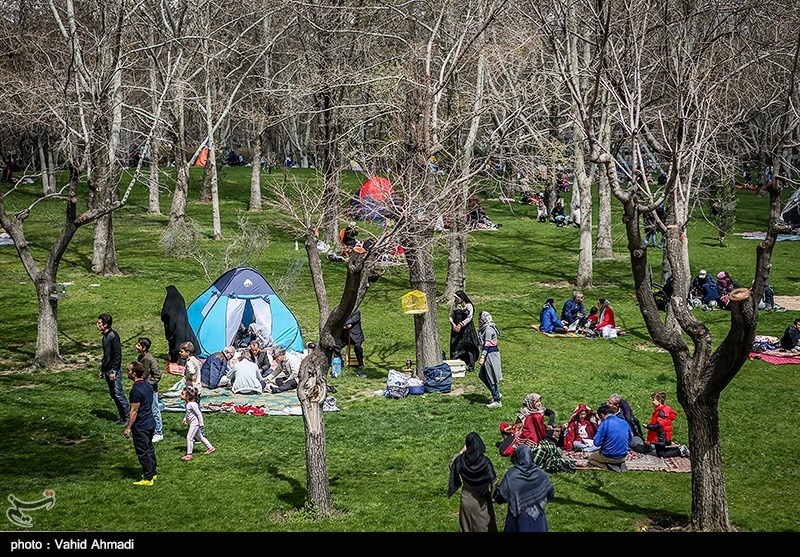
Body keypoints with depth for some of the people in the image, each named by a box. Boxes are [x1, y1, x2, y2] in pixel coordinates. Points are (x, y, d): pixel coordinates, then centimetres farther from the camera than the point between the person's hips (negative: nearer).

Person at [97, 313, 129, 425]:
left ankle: (128, 417, -1)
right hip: (107, 370, 10)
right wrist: (102, 369, 22)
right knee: (113, 394, 11)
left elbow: (118, 355, -19)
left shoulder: (113, 336, -16)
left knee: (118, 394, -8)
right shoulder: (105, 336, 12)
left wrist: (113, 371, -21)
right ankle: (122, 417, 19)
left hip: (114, 371, -10)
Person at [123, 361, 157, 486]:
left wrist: (128, 428, -14)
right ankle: (152, 473, 31)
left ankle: (148, 478, 8)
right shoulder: (148, 384, 3)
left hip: (141, 426, -9)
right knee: (149, 448, 20)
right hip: (150, 423, 9)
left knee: (143, 452, 1)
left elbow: (134, 411, -22)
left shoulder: (136, 389, -25)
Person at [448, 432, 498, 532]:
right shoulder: (485, 462, -22)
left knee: (467, 526, 17)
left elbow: (452, 464, 10)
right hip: (481, 501, -2)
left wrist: (461, 452, 6)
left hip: (466, 500, 2)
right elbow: (492, 482, -18)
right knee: (482, 526, 12)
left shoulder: (462, 460, -13)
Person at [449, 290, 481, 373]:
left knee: (469, 346, -4)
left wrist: (461, 325, -16)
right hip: (456, 328, 3)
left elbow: (469, 318, -8)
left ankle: (470, 366, 3)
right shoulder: (454, 306, 7)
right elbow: (451, 316, 9)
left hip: (467, 328, -3)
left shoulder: (469, 306, -3)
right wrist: (453, 324, -10)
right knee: (455, 346, -3)